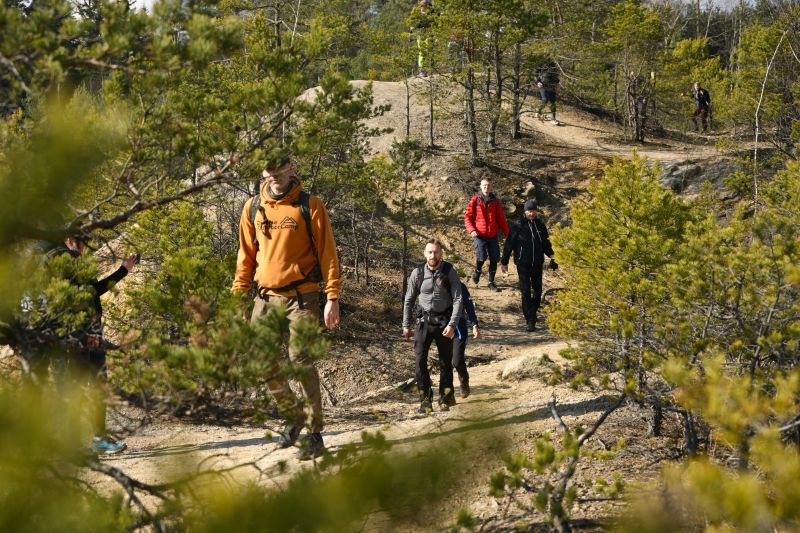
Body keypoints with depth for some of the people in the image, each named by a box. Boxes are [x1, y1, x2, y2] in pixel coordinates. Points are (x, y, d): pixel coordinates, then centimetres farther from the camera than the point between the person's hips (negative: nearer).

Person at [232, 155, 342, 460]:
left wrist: (333, 298, -10)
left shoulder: (309, 206, -4)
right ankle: (294, 417, 21)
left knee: (300, 361, -8)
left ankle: (315, 433, 1)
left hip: (301, 296, -5)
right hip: (266, 297, 5)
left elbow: (327, 253, -4)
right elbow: (246, 256, 15)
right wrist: (238, 297, 9)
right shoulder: (253, 208, 9)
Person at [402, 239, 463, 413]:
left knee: (446, 362, 6)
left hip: (444, 322, -1)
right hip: (423, 321, 1)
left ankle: (446, 398, 18)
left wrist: (452, 324, -16)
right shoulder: (418, 273, -2)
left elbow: (458, 300, -9)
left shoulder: (449, 272, -7)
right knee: (420, 360, -9)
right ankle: (425, 400, -3)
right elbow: (409, 300, 8)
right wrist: (406, 325, 6)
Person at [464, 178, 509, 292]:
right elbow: (468, 216, 0)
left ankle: (491, 283, 18)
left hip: (492, 235, 3)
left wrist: (507, 234, 6)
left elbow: (501, 219, 11)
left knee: (494, 259, 3)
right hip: (479, 235, -3)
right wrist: (471, 230, -15)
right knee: (481, 256, -19)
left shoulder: (495, 201, 7)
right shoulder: (475, 200, -1)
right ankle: (477, 271, 13)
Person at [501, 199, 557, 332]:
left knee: (537, 291, 6)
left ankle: (532, 313, 28)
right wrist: (504, 262, -3)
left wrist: (551, 255, 2)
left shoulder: (540, 225, 6)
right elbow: (509, 244, -3)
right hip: (523, 263, -4)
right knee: (526, 291, -8)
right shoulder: (518, 225, -6)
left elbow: (545, 242, 18)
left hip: (537, 263, 4)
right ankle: (530, 320, -6)